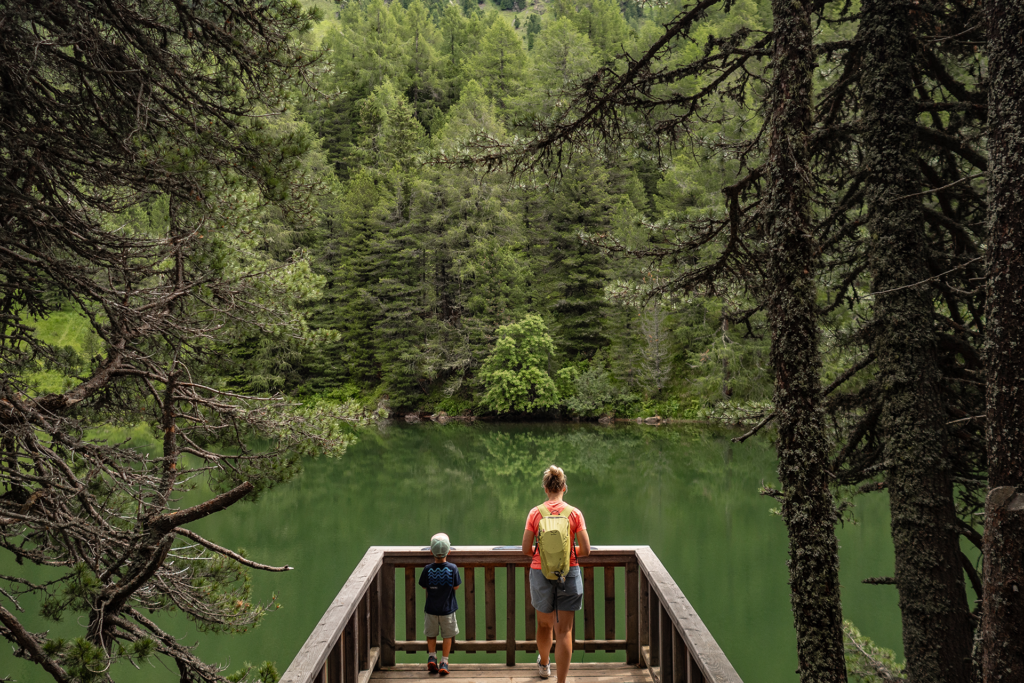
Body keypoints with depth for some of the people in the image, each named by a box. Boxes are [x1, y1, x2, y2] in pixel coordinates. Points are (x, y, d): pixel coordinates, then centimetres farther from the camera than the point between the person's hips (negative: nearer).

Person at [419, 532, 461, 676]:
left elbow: (424, 586, -1)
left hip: (431, 608, 1)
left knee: (431, 634, 19)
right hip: (448, 609, -1)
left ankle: (431, 657, 7)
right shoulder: (453, 568, -14)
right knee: (447, 635, 12)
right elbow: (456, 586, -5)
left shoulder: (427, 569, -13)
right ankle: (444, 662, 12)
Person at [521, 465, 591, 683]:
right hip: (569, 575, -1)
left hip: (541, 573, 1)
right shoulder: (575, 513, -7)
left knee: (544, 624, 23)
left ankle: (544, 665, 46)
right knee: (564, 630, 2)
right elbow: (585, 550, -8)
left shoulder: (535, 513, -6)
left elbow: (526, 548, -5)